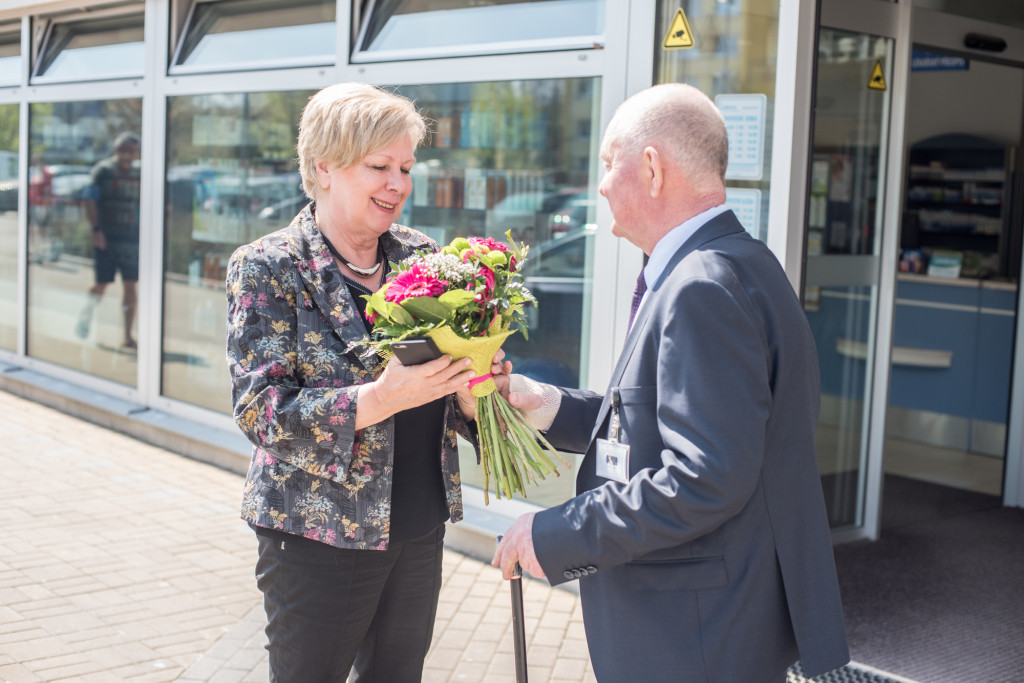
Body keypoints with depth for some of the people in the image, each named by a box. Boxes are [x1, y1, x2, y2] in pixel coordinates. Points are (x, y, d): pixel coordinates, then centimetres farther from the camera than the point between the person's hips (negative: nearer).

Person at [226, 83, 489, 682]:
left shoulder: (422, 257, 5)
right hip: (319, 537, -5)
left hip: (421, 531, 5)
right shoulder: (268, 268, -9)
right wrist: (383, 397, -30)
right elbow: (260, 411, -17)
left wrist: (467, 389, -14)